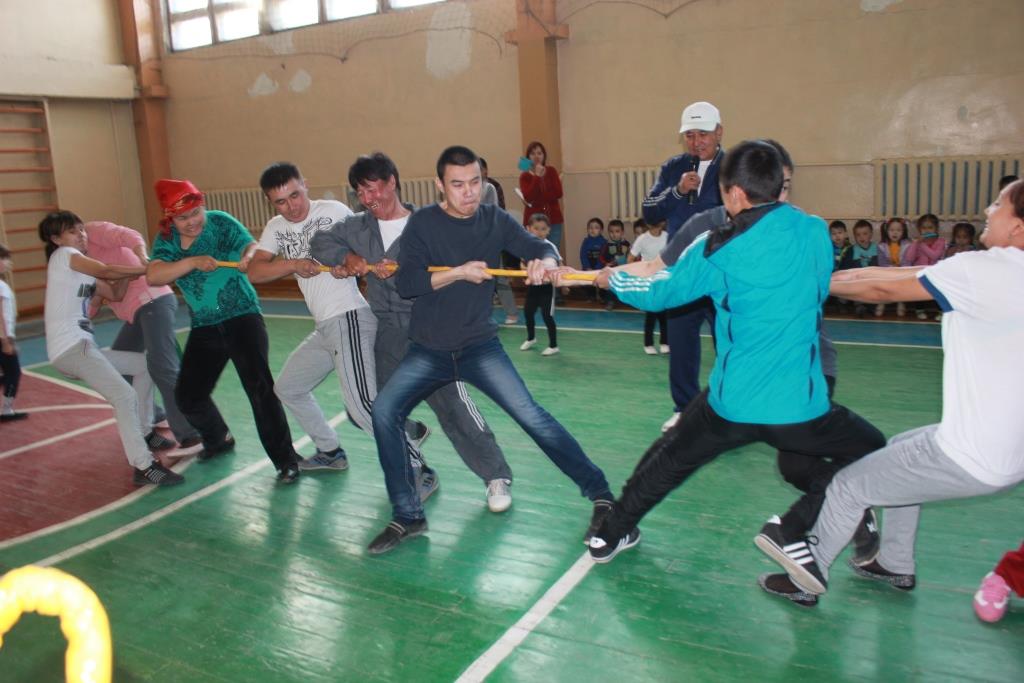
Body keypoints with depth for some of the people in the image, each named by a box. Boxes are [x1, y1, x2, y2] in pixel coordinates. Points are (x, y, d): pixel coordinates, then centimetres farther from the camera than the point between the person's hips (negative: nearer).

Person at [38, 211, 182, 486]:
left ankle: (141, 431, 25)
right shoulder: (63, 255, -1)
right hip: (69, 348, -10)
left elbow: (115, 294, 18)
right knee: (125, 396, -24)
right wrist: (145, 269, -5)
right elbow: (106, 271, -11)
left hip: (83, 346, 10)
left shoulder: (84, 270, 23)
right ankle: (143, 467, -23)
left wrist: (129, 271, 4)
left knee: (145, 364, 22)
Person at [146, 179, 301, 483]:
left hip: (242, 318, -5)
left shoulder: (221, 222, -6)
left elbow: (252, 246, -17)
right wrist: (193, 261, -29)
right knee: (188, 395, 8)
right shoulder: (166, 239, 2)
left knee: (259, 387, -17)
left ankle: (286, 461, -8)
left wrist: (248, 255, -41)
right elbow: (153, 276, -14)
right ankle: (218, 439, 39)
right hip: (204, 327, 5)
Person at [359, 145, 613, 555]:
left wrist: (543, 264, -30)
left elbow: (542, 248, -7)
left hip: (480, 346, -1)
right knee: (384, 414, -14)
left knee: (530, 415, -13)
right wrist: (459, 272, -27)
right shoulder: (423, 223, -5)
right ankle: (408, 517, 4)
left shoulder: (495, 221, -1)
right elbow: (405, 282, -15)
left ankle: (600, 494, 3)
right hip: (428, 351, 1)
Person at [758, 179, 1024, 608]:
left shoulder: (986, 270, -21)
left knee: (848, 486, 6)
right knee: (900, 453, 30)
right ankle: (897, 566, 43)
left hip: (973, 459, -9)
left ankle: (810, 577, 27)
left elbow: (886, 289, -13)